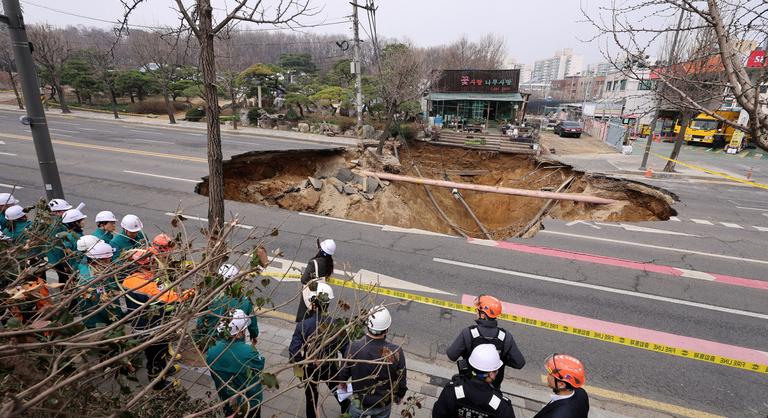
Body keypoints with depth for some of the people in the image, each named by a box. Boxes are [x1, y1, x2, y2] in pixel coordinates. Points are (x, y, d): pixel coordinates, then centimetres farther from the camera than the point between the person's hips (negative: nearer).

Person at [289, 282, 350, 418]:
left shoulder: (302, 326, -29)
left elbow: (293, 351, -25)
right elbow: (345, 349, -16)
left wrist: (297, 364, -3)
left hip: (310, 368, 0)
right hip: (330, 366, 1)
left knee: (311, 395, 26)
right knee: (337, 389, 29)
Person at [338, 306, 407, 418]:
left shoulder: (354, 348, -28)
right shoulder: (396, 352, -30)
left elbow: (343, 373, -9)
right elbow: (401, 381, -14)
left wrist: (342, 384, 14)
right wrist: (399, 396, 8)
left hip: (359, 403, 0)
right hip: (384, 405, 0)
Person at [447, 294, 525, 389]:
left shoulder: (468, 333, -27)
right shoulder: (505, 337, -21)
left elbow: (451, 355, -22)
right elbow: (519, 363, -16)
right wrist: (502, 358, 0)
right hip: (493, 386, 1)